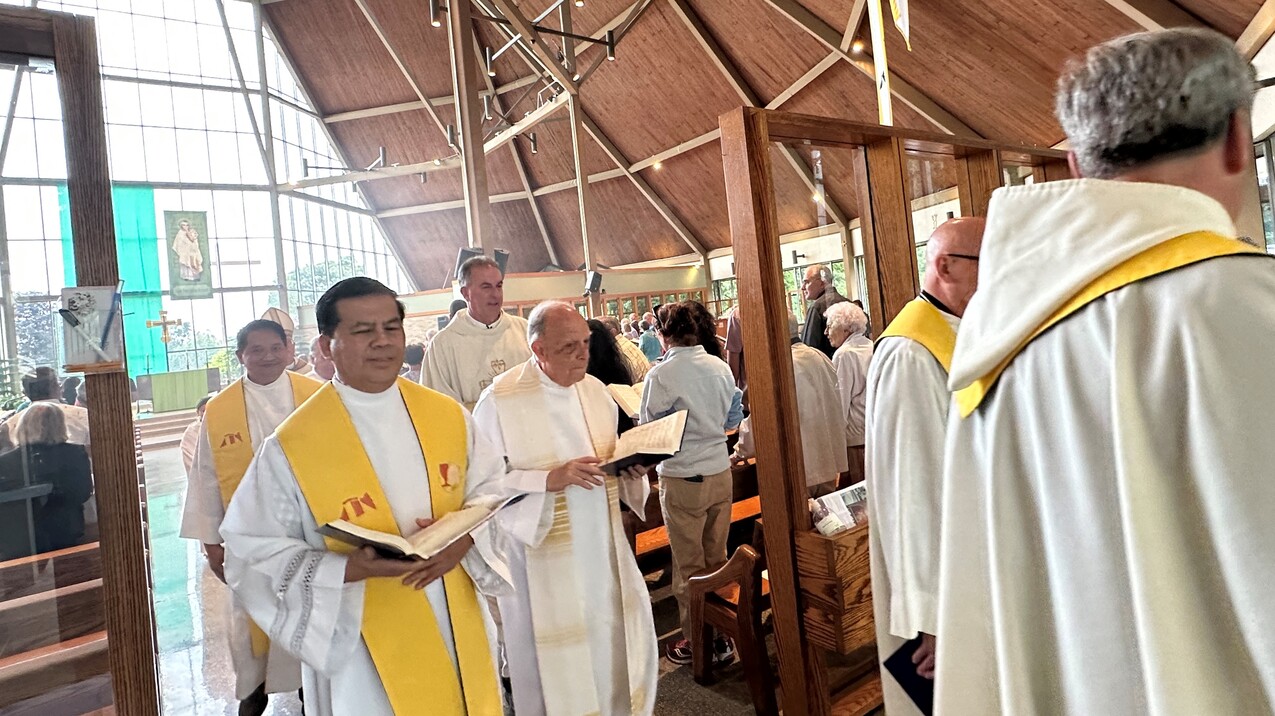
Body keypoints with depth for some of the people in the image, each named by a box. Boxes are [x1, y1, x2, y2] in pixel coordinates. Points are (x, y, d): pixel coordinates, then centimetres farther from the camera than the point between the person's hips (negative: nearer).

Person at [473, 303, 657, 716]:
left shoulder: (595, 391, 4)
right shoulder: (500, 401, -14)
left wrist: (630, 467, -6)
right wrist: (550, 480, -25)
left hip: (604, 548, 5)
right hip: (542, 559, -5)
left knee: (619, 643, 15)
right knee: (558, 661, 9)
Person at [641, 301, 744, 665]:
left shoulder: (660, 375, -15)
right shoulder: (721, 367, -1)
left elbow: (650, 428, -6)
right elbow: (733, 419, 8)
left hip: (682, 480, -5)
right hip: (720, 472, 5)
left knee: (689, 565, 9)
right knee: (717, 559, 17)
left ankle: (695, 642, 22)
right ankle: (723, 636, 29)